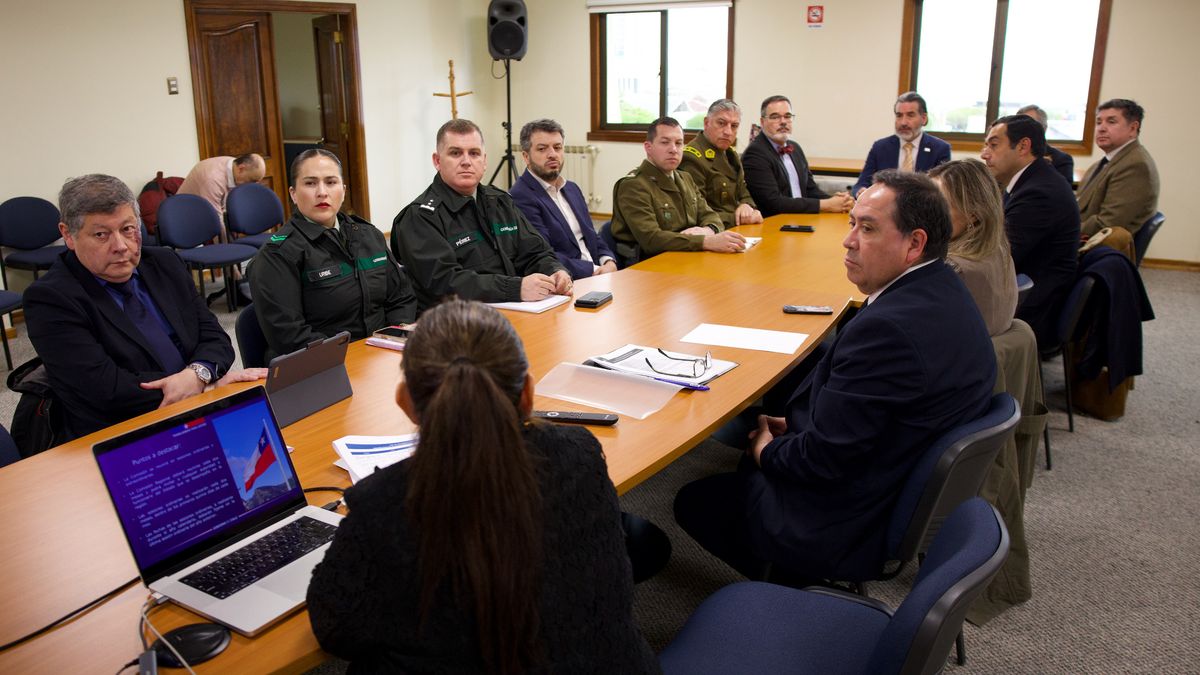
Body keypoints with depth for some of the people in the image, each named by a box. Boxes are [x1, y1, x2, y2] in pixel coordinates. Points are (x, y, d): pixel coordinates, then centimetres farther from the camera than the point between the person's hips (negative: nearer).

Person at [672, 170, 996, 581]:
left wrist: (766, 449, -7)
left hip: (848, 529, -10)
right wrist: (795, 425, 1)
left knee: (693, 502, 8)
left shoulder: (887, 327, -33)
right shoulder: (947, 293, -1)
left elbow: (822, 458, -26)